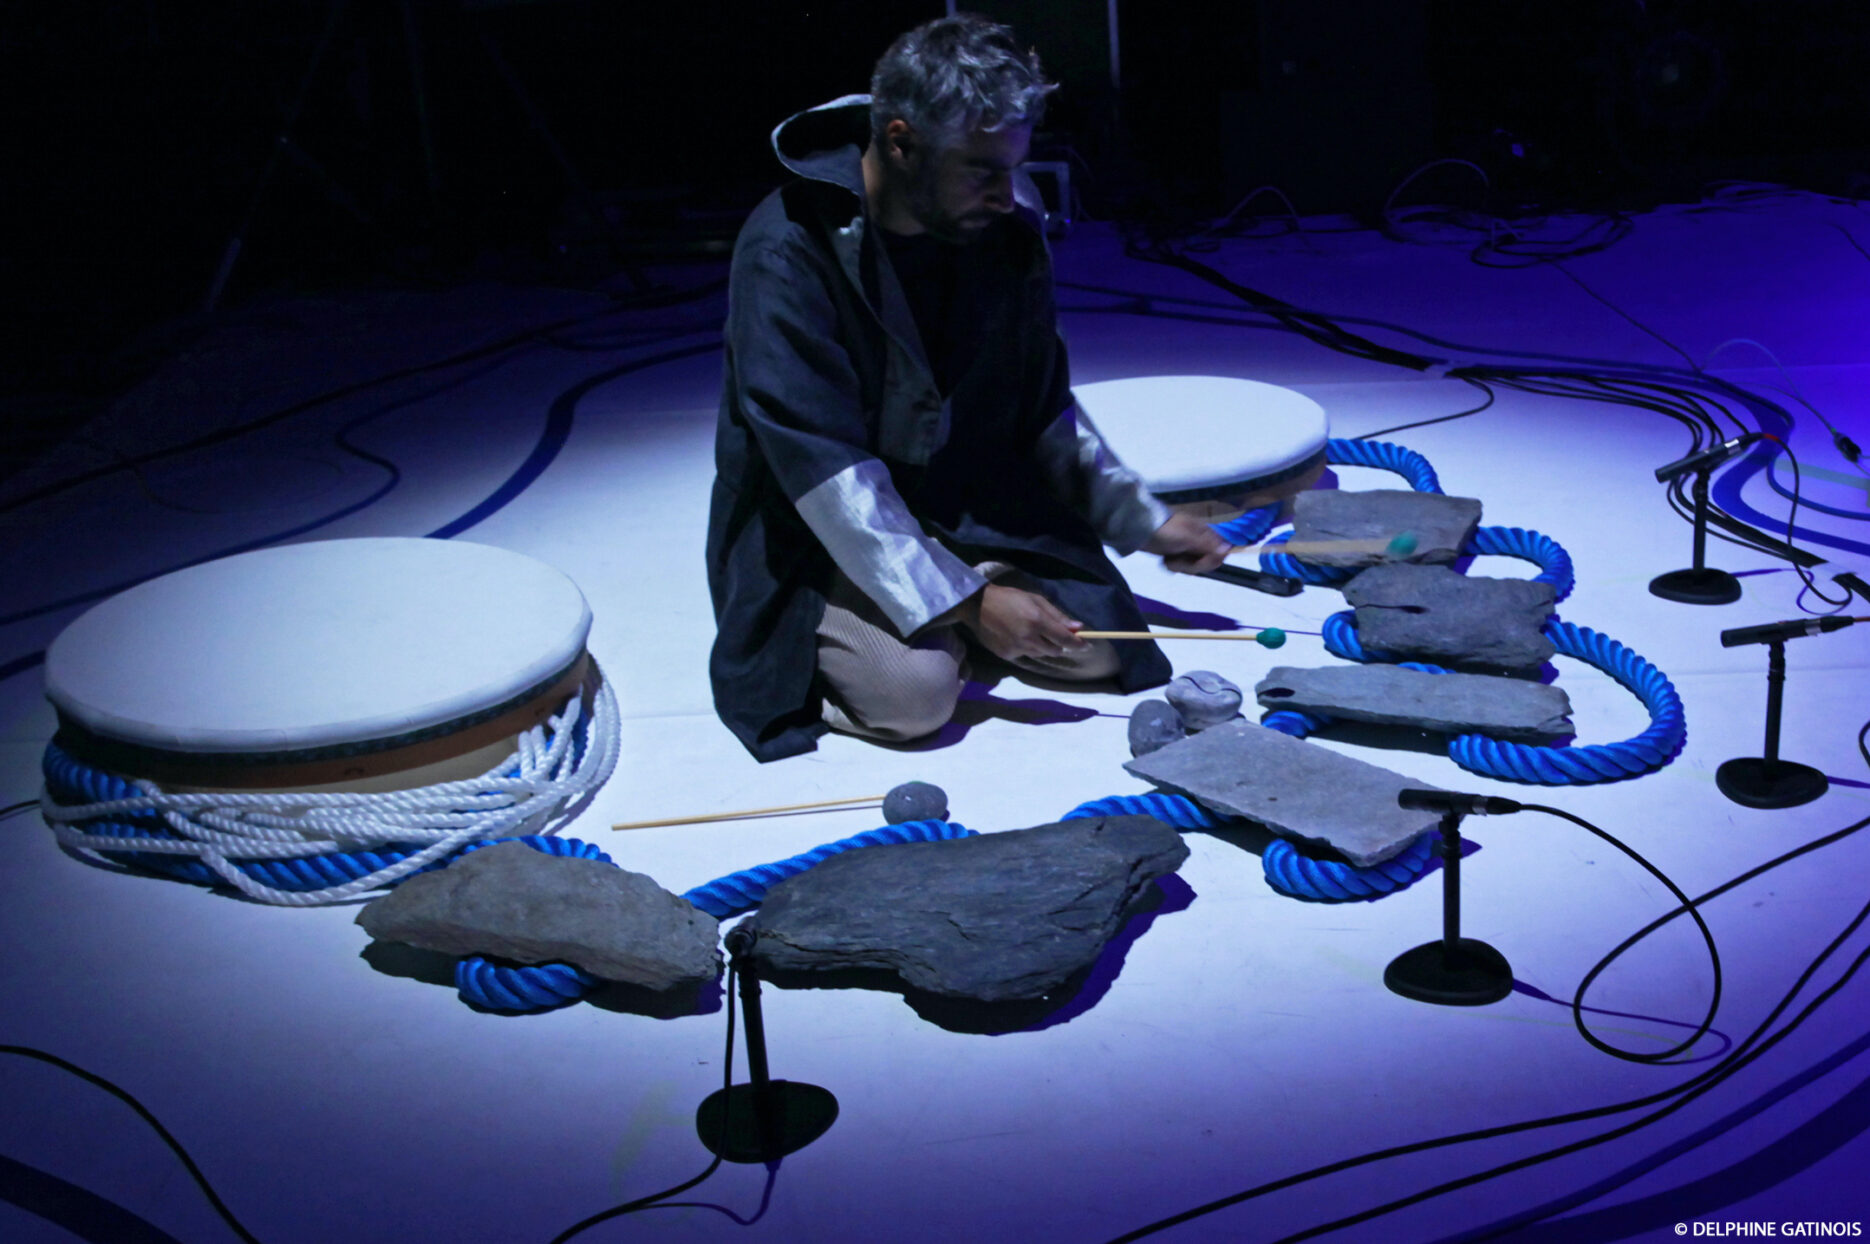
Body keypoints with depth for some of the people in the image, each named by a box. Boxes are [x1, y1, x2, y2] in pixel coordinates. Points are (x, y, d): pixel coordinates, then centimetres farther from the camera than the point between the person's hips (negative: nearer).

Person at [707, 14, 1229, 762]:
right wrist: (965, 601, -28)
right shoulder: (788, 252, -23)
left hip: (971, 515, 6)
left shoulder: (1006, 236, -4)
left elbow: (1046, 410, 10)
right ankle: (828, 647, 5)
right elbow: (824, 469, -26)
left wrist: (1145, 524, 3)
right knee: (915, 690, -28)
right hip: (824, 540, -6)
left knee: (1097, 648, -10)